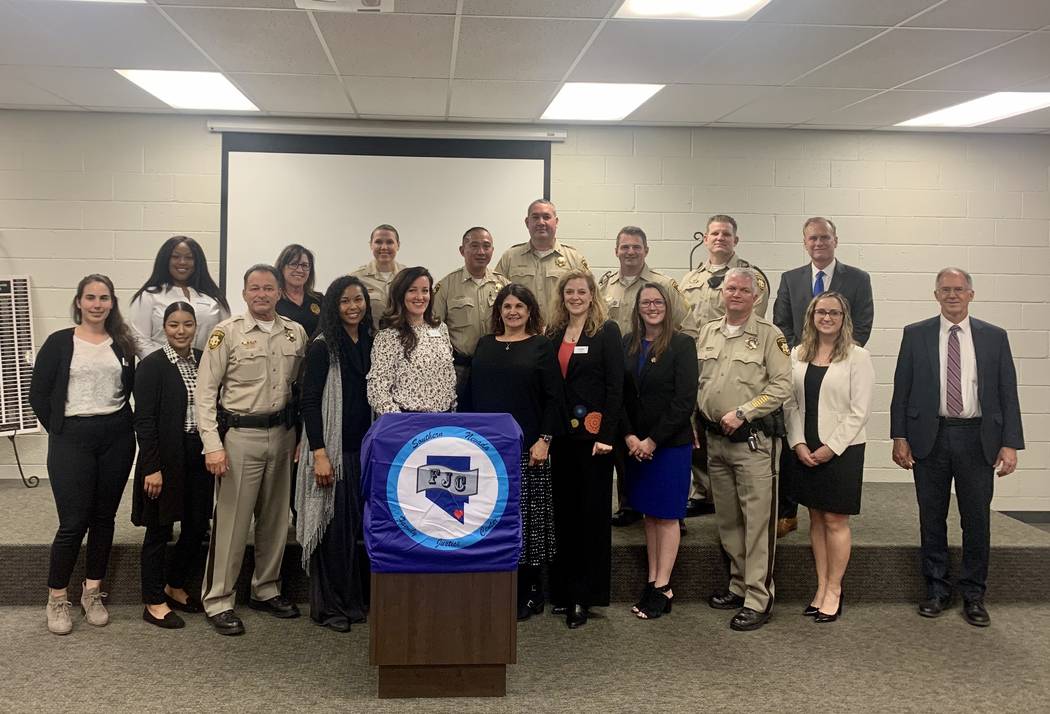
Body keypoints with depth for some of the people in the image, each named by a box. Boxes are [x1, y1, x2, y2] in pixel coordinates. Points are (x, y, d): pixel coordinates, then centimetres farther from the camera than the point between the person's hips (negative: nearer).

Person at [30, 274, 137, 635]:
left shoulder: (123, 345, 7)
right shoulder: (59, 342, -1)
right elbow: (38, 394, 0)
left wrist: (122, 425, 4)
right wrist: (58, 430, -2)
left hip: (116, 438, 3)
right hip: (72, 440, -3)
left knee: (104, 517, 9)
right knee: (73, 522, -5)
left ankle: (92, 592, 23)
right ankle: (57, 598, 11)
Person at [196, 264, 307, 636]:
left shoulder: (296, 333, 6)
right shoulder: (227, 333, -6)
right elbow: (205, 392, -7)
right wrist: (213, 445, -13)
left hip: (282, 434, 5)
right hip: (240, 436, -4)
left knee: (275, 518, 14)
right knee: (231, 521, -1)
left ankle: (266, 590, 29)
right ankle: (217, 601, 11)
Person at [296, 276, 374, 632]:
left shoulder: (370, 343, 10)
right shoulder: (323, 346, -7)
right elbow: (310, 401, -10)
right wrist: (319, 453, -16)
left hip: (364, 449, 5)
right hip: (332, 450, -5)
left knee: (359, 525, 9)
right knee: (334, 526, 0)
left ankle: (354, 600, 22)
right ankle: (328, 606, 13)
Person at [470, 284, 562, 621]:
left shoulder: (542, 347, 2)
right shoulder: (485, 345, 12)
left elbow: (553, 397, -3)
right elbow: (472, 393, 12)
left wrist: (544, 440, -10)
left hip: (527, 449, -3)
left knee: (526, 517, 1)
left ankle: (528, 594, 12)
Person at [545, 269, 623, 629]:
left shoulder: (607, 332, -3)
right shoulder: (554, 334, 11)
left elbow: (616, 387, -8)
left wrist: (607, 435, -15)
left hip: (592, 434, -5)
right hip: (561, 435, 5)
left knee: (591, 512, 1)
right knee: (562, 511, 9)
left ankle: (584, 596, 8)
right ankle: (562, 589, 19)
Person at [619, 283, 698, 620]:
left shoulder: (683, 344, -7)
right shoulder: (627, 345, 6)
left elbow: (685, 400, -12)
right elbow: (619, 395, 4)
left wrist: (653, 440, -14)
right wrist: (630, 437, -9)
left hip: (671, 443, -4)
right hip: (635, 444, 4)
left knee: (666, 515, 2)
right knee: (649, 513, 10)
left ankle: (662, 587, 8)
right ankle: (653, 580, 18)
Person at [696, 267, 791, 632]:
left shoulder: (769, 335, -5)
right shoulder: (707, 333, 13)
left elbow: (781, 384, -12)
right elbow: (697, 380, 17)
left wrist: (742, 413, -16)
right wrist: (702, 420, 7)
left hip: (753, 440, -6)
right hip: (715, 438, 6)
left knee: (757, 520, -4)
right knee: (727, 519, 14)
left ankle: (758, 599, 2)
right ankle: (739, 585, 27)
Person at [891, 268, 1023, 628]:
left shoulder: (994, 337, 4)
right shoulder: (915, 335, 3)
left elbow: (1008, 393, 3)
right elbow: (901, 390, 3)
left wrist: (1010, 443, -4)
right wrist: (899, 437, -3)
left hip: (977, 439, 0)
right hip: (930, 438, 0)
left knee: (976, 520, 6)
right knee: (932, 518, 9)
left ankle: (973, 595, 19)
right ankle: (936, 590, 22)